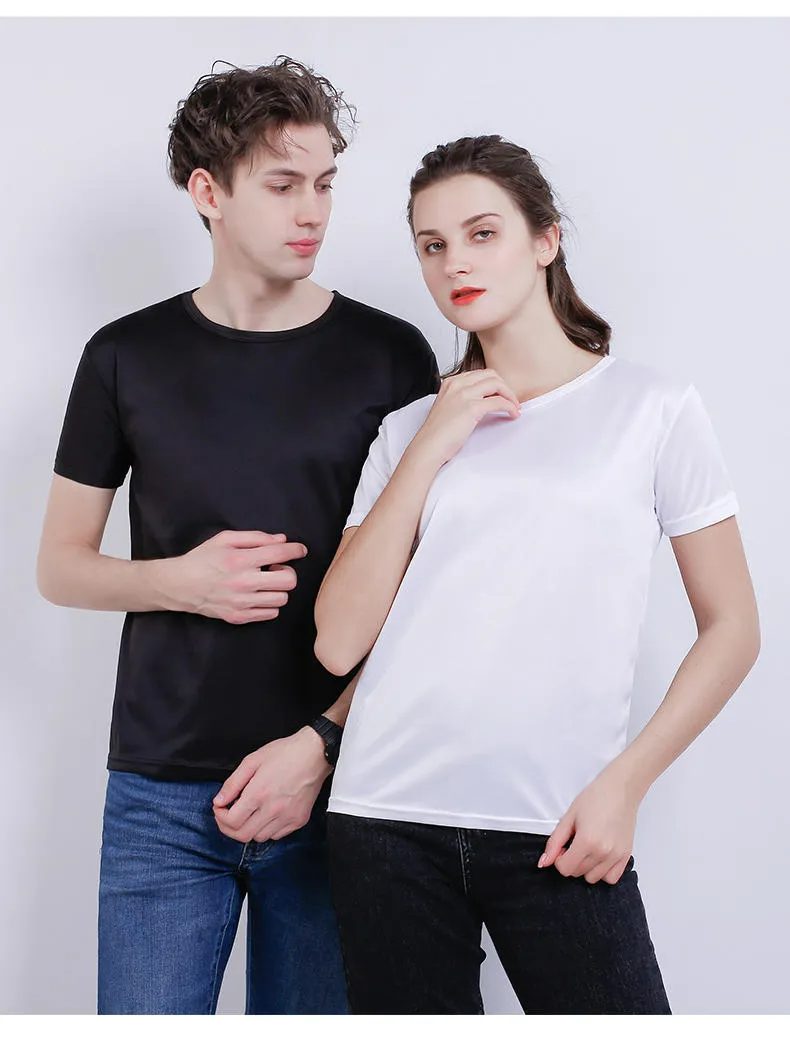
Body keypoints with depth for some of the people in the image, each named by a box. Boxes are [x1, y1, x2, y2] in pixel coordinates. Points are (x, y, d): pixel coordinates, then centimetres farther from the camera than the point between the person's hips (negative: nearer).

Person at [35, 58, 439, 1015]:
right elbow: (60, 567, 9)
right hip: (161, 795, 1)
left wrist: (321, 743, -10)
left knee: (315, 1010, 10)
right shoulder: (128, 356, 4)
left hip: (332, 785, 0)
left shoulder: (390, 356, 0)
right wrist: (180, 581, -10)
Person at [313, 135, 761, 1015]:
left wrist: (624, 783, -8)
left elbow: (731, 628, 2)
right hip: (390, 818, 3)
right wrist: (432, 447, -3)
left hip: (558, 832, -2)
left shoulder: (654, 407, 2)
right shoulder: (409, 429, 10)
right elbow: (339, 642, -1)